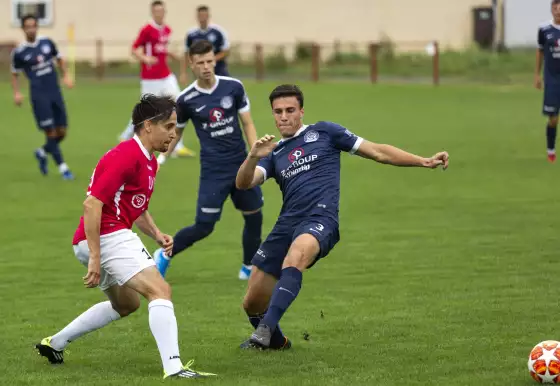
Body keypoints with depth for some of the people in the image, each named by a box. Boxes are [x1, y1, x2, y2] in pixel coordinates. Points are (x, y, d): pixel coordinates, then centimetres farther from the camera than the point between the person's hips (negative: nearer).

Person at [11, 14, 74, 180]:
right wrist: (17, 93, -5)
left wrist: (66, 76, 5)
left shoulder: (47, 43, 5)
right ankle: (62, 168, 0)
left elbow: (59, 59, 20)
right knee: (51, 133, -9)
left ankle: (42, 152, 33)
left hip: (55, 92, 4)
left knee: (62, 132, 5)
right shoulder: (19, 52, -3)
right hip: (39, 95, -4)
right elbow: (14, 74, 9)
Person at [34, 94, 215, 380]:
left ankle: (55, 343, 33)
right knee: (160, 291, -18)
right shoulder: (125, 157, -18)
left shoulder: (148, 161, 15)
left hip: (115, 237, 11)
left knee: (126, 303, 28)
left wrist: (156, 234, 7)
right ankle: (173, 367, -28)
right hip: (108, 237, -11)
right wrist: (94, 257, -26)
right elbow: (92, 203, -23)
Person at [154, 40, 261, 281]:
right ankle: (165, 255, 16)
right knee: (204, 226, -7)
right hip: (213, 170, -3)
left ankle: (249, 269, 28)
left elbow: (248, 124, 3)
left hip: (241, 165, 3)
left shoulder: (234, 87, -3)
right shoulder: (186, 100, -7)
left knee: (254, 216, 9)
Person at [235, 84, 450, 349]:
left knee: (293, 258, -39)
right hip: (286, 225, 5)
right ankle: (276, 343, 30)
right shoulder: (274, 154, 21)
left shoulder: (322, 132, 13)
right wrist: (253, 156, -17)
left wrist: (425, 162, 6)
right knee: (252, 303, 0)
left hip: (320, 220, -5)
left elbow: (378, 152, 14)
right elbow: (243, 183, 3)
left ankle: (264, 331, -46)